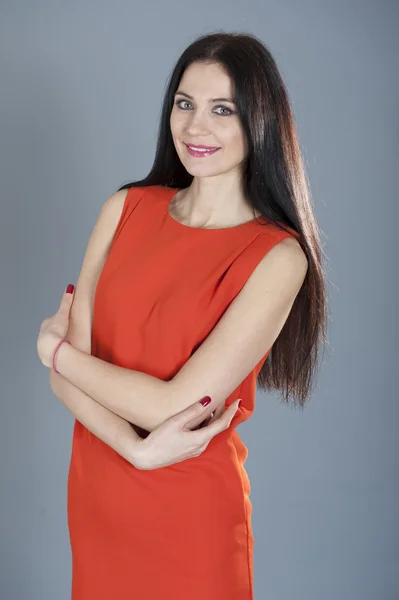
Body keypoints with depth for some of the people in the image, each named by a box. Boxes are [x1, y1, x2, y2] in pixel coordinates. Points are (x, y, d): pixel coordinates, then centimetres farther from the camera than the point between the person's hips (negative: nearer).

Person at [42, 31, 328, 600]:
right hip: (95, 490, 4)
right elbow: (67, 372, -7)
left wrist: (59, 351, -10)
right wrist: (138, 447, -22)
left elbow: (175, 405, -22)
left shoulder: (278, 256, -16)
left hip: (192, 511, -4)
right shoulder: (126, 207, -3)